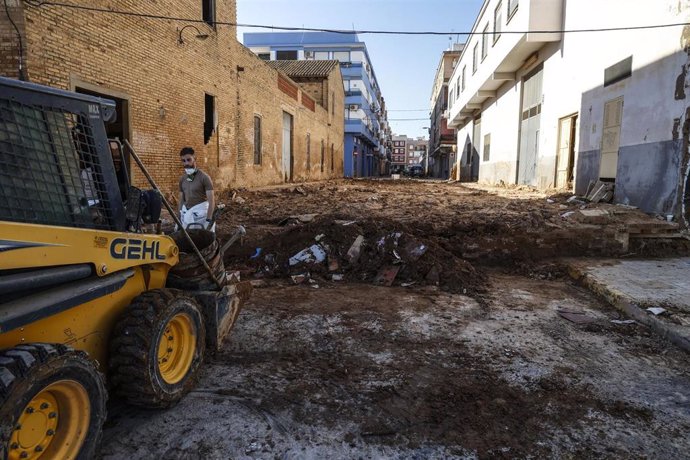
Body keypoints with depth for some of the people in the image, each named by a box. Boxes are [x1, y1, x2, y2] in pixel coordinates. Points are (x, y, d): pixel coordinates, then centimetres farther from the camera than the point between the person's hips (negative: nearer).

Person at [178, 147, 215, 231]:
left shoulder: (204, 177, -8)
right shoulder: (182, 179, 10)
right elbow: (181, 200, 17)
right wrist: (179, 219, 13)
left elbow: (211, 200, -13)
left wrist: (208, 220, -20)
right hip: (186, 215, 6)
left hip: (201, 214, -5)